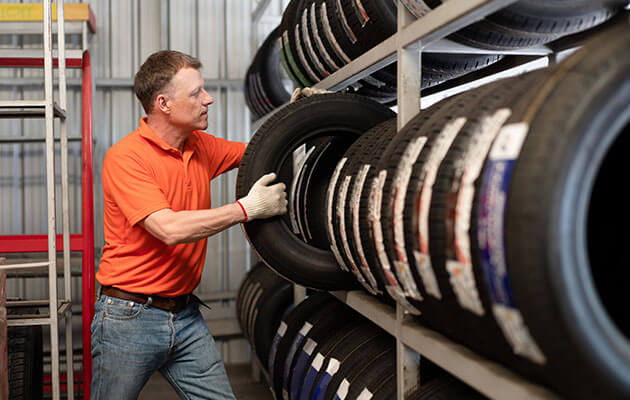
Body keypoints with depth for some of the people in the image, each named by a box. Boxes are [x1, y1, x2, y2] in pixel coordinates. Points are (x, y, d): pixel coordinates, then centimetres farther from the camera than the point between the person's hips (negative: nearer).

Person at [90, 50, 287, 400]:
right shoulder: (126, 157, -16)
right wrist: (248, 208, -21)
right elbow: (170, 229, -27)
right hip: (129, 318, -5)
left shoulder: (201, 147, 6)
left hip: (186, 315, 6)